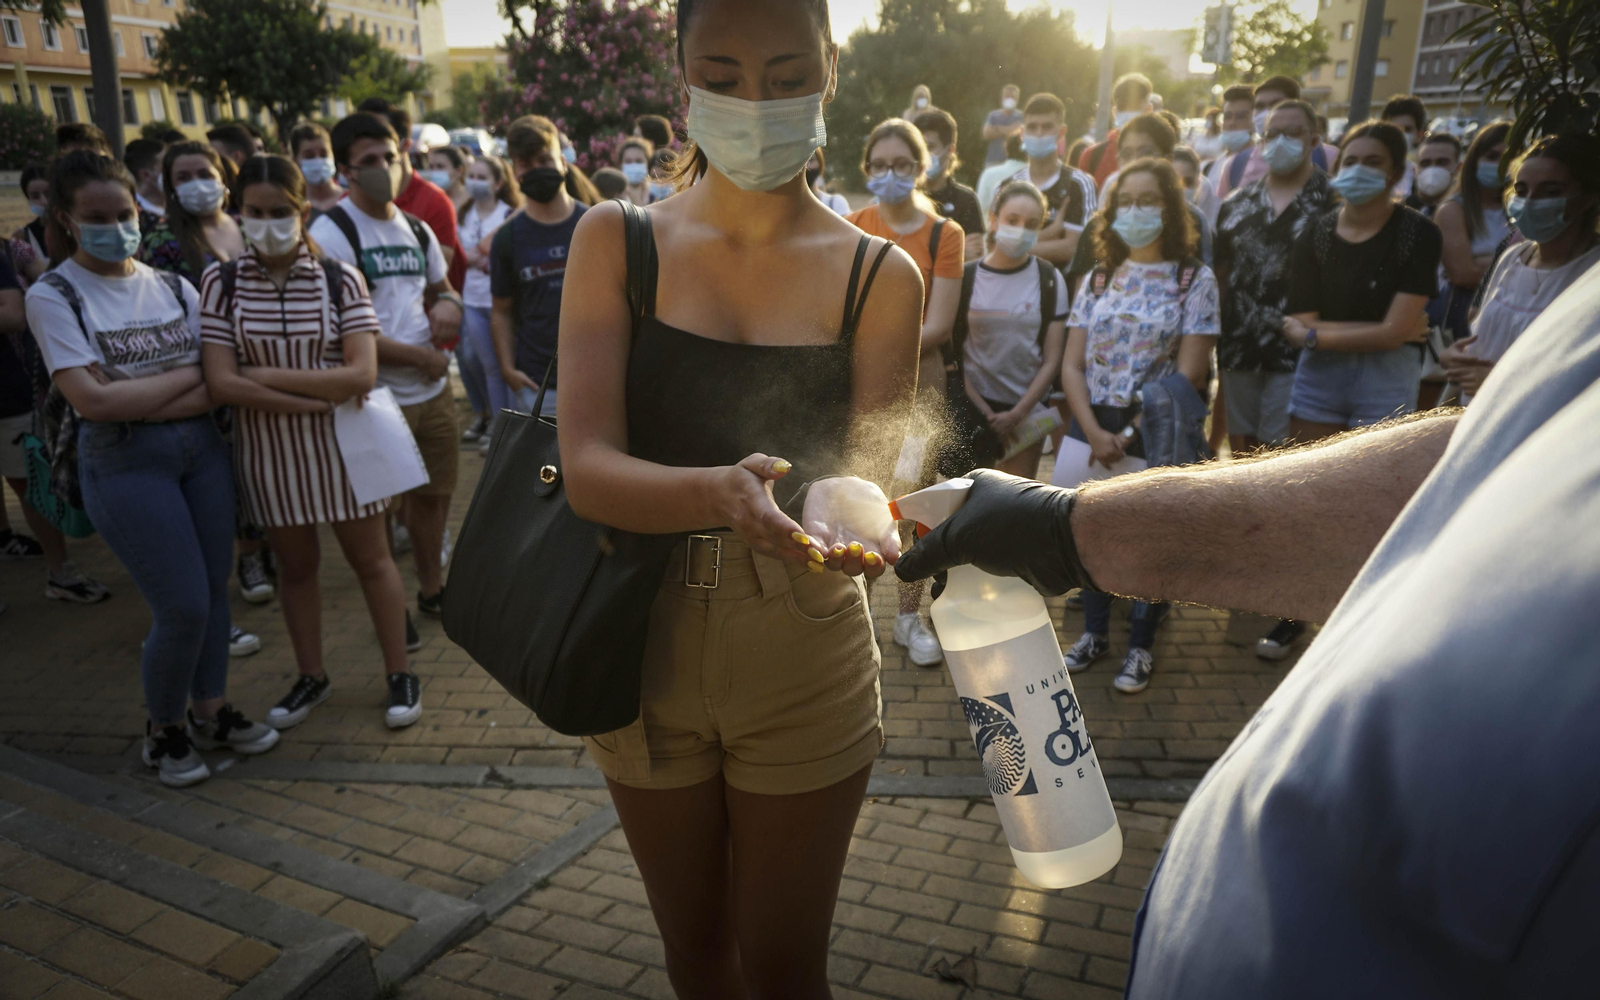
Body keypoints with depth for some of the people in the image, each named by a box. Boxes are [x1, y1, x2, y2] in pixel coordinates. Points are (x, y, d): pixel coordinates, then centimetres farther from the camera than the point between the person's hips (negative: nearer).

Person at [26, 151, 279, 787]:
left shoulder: (173, 287, 6)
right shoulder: (54, 296, -6)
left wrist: (141, 399, -15)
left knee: (214, 589, 9)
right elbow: (91, 400, -16)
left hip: (202, 449, 4)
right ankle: (163, 729, 20)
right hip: (124, 465, -4)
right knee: (184, 605, -5)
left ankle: (210, 711, 29)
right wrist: (189, 375, -10)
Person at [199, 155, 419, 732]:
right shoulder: (222, 282, -5)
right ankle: (311, 677, 33)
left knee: (370, 559, 9)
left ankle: (399, 674, 22)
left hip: (341, 444, -2)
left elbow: (361, 375, -17)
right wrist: (318, 396, -17)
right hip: (267, 450, 2)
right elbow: (222, 383, -13)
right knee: (294, 564, 16)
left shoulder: (341, 280, -8)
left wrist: (266, 375, -17)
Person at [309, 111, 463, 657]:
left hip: (434, 388, 7)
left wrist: (448, 304, -1)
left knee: (434, 493, 18)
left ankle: (431, 587, 38)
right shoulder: (332, 233, -12)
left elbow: (442, 288, 25)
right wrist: (420, 355, -13)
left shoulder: (418, 229, 10)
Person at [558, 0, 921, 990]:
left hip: (804, 656, -1)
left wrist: (843, 511, -34)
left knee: (783, 964, 15)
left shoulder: (879, 277, -5)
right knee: (694, 947, 22)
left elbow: (875, 477, -10)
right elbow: (587, 468, -16)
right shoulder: (617, 241, -5)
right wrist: (723, 493, -36)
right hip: (643, 640, 1)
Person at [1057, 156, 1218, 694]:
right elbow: (1072, 365, 2)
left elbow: (1188, 374, -10)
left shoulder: (1195, 280, -4)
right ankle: (1095, 630, 32)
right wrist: (1095, 433, -11)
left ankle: (1141, 644, 26)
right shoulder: (1096, 280, 8)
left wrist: (1130, 436, -12)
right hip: (1092, 426, 4)